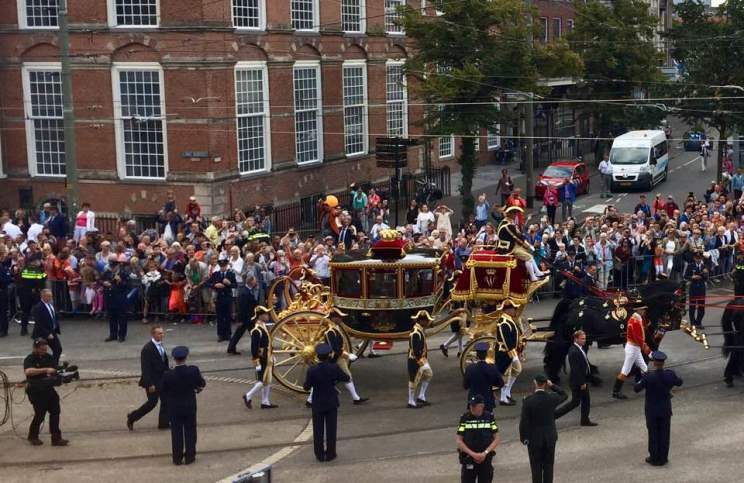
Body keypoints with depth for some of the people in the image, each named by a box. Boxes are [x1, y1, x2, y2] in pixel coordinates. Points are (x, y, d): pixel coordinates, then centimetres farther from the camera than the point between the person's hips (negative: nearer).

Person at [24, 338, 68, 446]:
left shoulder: (48, 357, 7)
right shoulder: (30, 359, -11)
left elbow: (55, 370, 13)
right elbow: (28, 371, -31)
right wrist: (45, 370, -35)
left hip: (48, 389, 6)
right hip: (36, 391, -6)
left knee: (55, 411, 1)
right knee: (40, 414, -1)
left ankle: (56, 438, 7)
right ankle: (33, 436, 23)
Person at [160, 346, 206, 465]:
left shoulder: (168, 375, -19)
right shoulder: (193, 370, -18)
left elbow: (164, 393, -7)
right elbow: (202, 384, -1)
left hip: (174, 409, 0)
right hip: (190, 407, 1)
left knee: (176, 433, 12)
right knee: (190, 432, 14)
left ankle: (177, 458, 18)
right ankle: (189, 457, 21)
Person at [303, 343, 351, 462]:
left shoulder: (312, 370, -18)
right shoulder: (334, 368, -16)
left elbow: (307, 387, -9)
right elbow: (347, 379, -2)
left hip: (317, 404, 0)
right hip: (331, 403, 0)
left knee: (318, 430, 11)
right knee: (331, 429, 11)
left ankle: (320, 454, 17)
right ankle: (330, 454, 16)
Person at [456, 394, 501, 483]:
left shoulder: (489, 417, -2)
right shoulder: (465, 418, -6)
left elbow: (496, 438, 0)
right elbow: (459, 441, -5)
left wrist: (485, 453, -12)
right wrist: (473, 454, -14)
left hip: (486, 459, 1)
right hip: (469, 459, -1)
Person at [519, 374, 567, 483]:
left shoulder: (528, 400, -16)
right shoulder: (552, 398, -9)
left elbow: (524, 421, -14)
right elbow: (564, 395, 15)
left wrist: (523, 437, -2)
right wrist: (552, 386, 4)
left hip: (534, 438, -2)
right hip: (550, 437, 2)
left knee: (536, 467, 6)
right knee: (548, 466, 12)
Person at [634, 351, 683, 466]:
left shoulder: (648, 377, -23)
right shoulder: (670, 374, -14)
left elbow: (636, 389, -15)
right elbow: (679, 382, 6)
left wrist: (640, 382, 3)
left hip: (652, 411, -2)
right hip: (666, 410, 2)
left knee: (653, 434, 11)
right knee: (664, 434, 14)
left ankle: (654, 458, 18)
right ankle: (663, 458, 21)